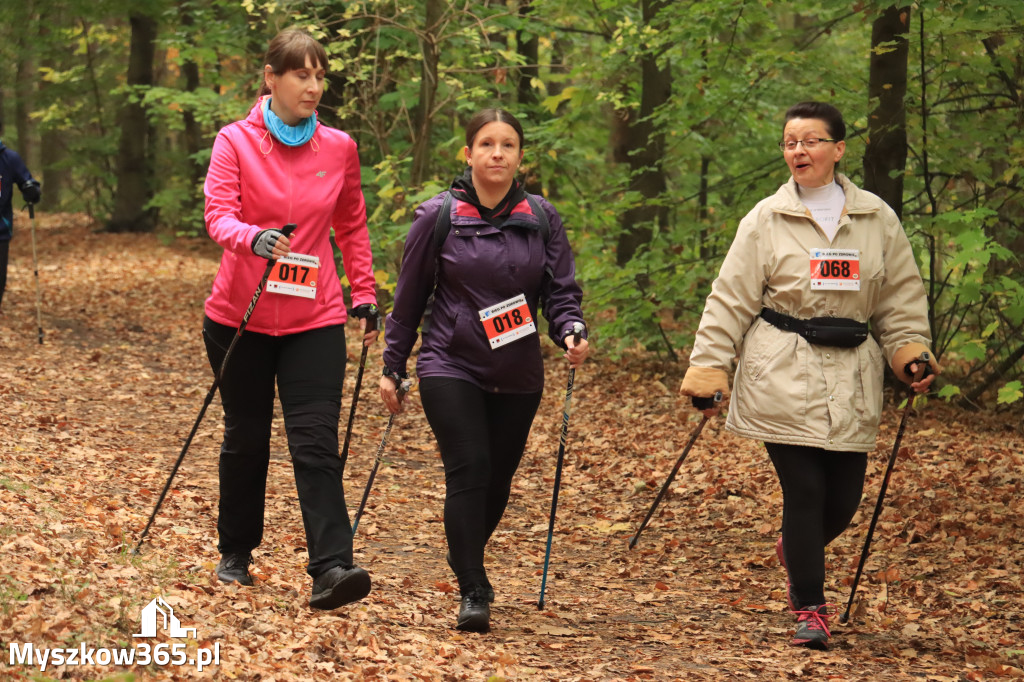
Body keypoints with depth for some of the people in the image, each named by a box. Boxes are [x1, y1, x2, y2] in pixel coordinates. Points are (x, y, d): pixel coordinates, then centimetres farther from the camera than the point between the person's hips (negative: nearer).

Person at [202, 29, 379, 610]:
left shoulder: (339, 148, 3)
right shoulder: (236, 142, -5)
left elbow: (352, 226, 16)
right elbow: (219, 215, -16)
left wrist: (365, 293, 13)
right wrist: (252, 238, -36)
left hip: (315, 319, 1)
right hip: (241, 315, -1)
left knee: (316, 442, -10)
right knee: (246, 437, 12)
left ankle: (331, 568, -19)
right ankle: (236, 553, 30)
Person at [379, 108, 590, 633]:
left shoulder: (542, 218, 3)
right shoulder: (438, 216, -3)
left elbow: (561, 290, 4)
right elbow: (409, 298, 4)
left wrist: (571, 332, -17)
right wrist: (392, 368, 7)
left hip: (517, 376, 3)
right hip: (451, 367, -3)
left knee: (498, 481, 10)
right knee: (469, 469, -16)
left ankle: (465, 558, 38)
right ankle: (473, 592, -10)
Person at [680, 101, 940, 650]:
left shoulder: (877, 219, 8)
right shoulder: (766, 219, 1)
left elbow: (901, 297, 15)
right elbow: (730, 300, 2)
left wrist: (911, 352, 1)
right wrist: (707, 368, -3)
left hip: (851, 380, 3)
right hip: (784, 378, -2)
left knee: (843, 499, 2)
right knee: (804, 491, -8)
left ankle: (797, 552, 35)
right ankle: (809, 607, 4)